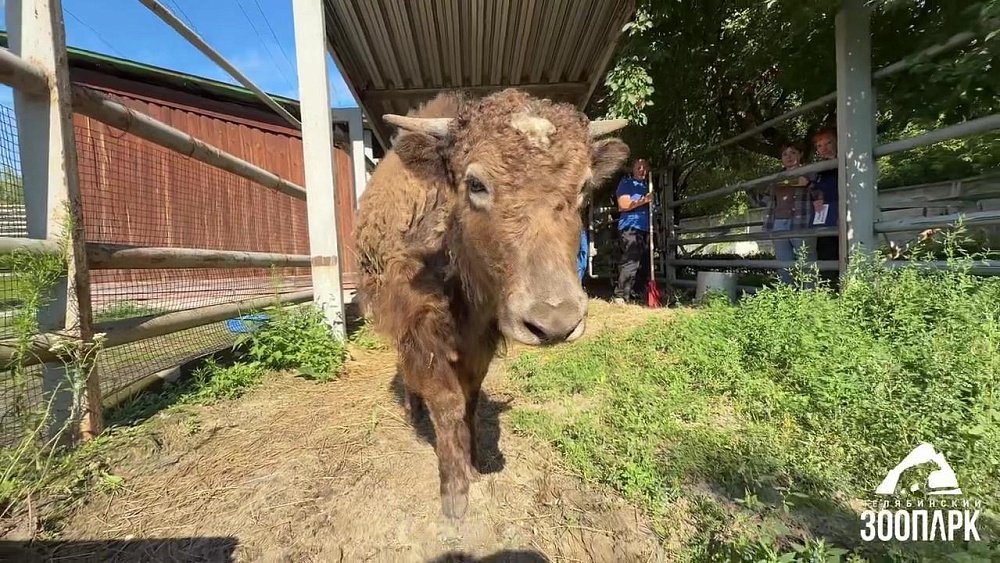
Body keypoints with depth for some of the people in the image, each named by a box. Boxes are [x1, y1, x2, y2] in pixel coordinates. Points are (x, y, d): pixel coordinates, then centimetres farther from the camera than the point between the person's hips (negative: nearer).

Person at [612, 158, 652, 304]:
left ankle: (634, 294, 14)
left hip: (645, 229, 8)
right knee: (631, 263, -16)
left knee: (644, 264, 6)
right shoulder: (626, 182, 3)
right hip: (630, 228, -8)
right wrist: (644, 200, -14)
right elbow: (623, 205, -10)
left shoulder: (647, 185, 26)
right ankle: (620, 296, -14)